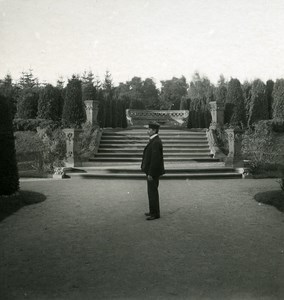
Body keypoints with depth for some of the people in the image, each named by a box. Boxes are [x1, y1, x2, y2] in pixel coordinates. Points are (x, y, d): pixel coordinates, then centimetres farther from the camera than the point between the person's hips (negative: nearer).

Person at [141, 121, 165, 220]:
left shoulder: (156, 142, -20)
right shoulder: (154, 140, 12)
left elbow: (155, 159, -24)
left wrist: (150, 173, -22)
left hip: (153, 172, -10)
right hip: (151, 171, 10)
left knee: (153, 192, -3)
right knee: (152, 191, 17)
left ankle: (155, 213, 6)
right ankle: (153, 211, 27)